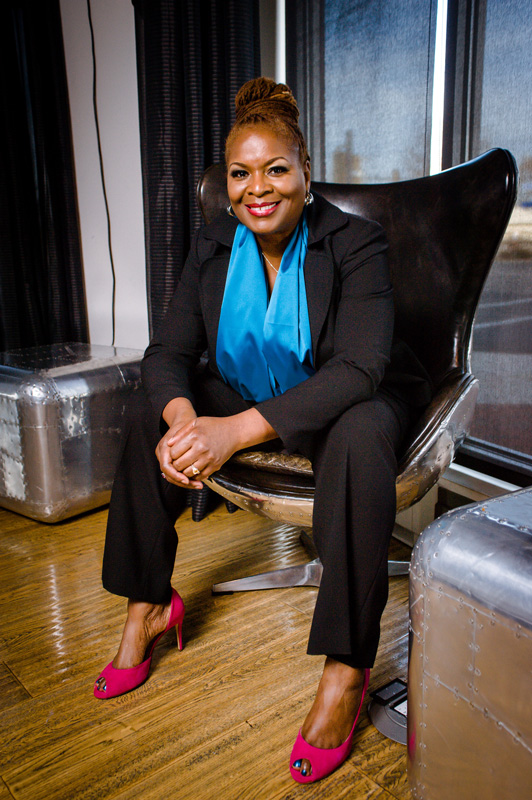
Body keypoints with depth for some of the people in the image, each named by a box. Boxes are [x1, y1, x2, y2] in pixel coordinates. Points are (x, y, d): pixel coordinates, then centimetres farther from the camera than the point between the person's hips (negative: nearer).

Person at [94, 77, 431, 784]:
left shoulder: (354, 242, -19)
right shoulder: (214, 245, -5)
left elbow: (358, 369, -32)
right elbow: (170, 351, -10)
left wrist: (238, 429, -43)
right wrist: (184, 417, -35)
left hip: (350, 402, -4)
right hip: (251, 395, 5)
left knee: (358, 437, -38)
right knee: (150, 417, -11)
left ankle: (346, 670, -24)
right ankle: (149, 606, 2)